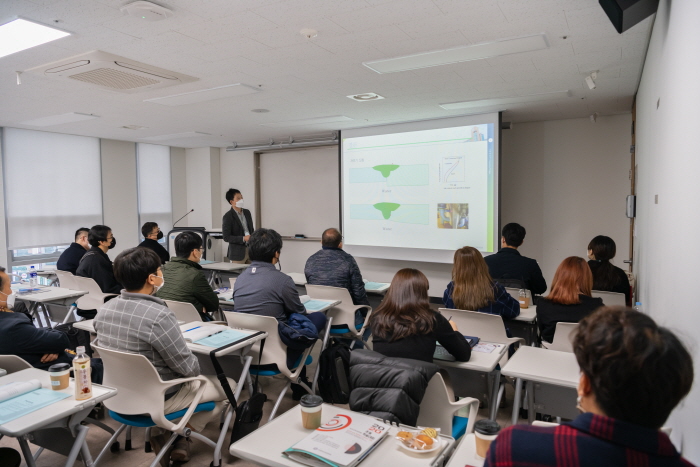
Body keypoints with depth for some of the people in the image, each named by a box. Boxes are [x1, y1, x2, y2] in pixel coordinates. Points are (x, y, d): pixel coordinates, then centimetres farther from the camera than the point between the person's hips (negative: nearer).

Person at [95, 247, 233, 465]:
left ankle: (156, 434, 22)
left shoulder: (104, 310, -6)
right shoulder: (158, 315, -31)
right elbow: (189, 368, -22)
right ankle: (183, 436, 13)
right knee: (229, 385, 10)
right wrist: (194, 367, 1)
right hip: (156, 399, -7)